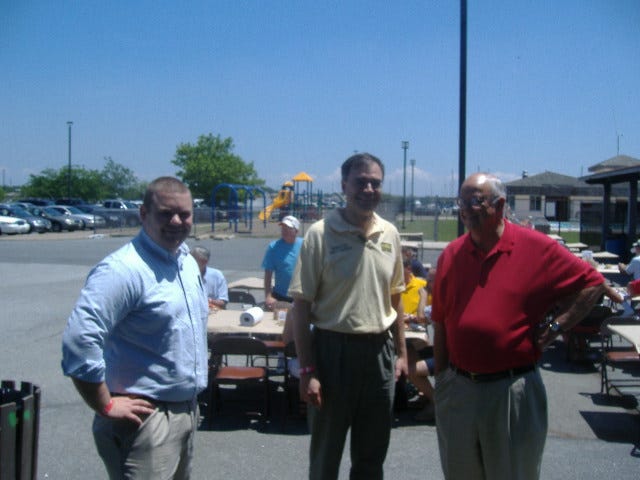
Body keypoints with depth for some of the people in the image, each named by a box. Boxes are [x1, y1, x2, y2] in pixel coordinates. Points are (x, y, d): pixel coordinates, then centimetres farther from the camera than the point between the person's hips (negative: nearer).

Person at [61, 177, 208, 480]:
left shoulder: (187, 262, 8)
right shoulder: (123, 269, -21)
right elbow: (78, 342, -30)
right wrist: (106, 406, -22)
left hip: (187, 410, 9)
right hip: (145, 418, -9)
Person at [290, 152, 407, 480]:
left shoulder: (390, 234, 5)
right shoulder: (321, 234, -10)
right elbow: (302, 305, -10)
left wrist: (401, 351, 12)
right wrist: (307, 370, -13)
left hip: (379, 351, 4)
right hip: (333, 350, -4)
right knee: (326, 453, 10)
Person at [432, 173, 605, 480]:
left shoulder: (537, 248, -8)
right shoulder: (450, 255, 3)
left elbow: (592, 283, 0)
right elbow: (440, 322, 8)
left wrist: (555, 327, -7)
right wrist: (440, 379, 7)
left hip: (513, 391, -3)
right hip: (456, 390, 4)